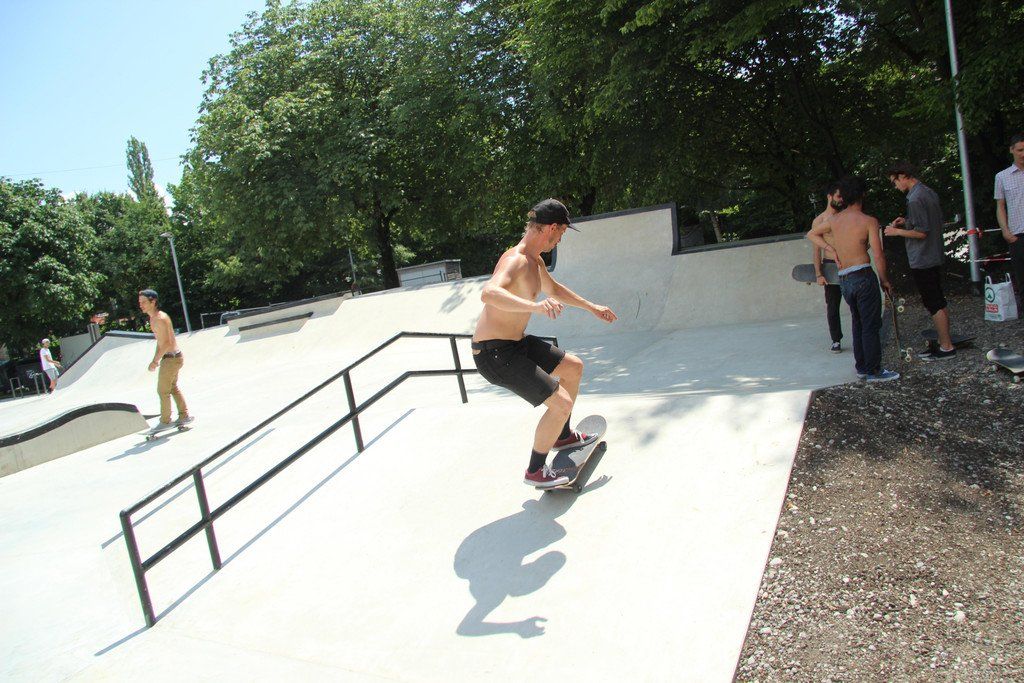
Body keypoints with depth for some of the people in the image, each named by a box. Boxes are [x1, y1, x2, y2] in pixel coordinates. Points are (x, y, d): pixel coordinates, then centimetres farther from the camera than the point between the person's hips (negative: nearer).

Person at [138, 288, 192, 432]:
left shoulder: (160, 319, -21)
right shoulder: (153, 318, 11)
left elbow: (167, 343, -25)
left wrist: (155, 361, -20)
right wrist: (155, 358, 17)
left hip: (171, 358, -10)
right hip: (172, 357, 10)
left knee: (163, 391, 2)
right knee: (173, 388, 19)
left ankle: (165, 421, 14)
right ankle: (184, 416, 28)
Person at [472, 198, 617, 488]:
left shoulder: (535, 260, 10)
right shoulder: (516, 260, -24)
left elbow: (554, 289, 30)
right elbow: (488, 293, -44)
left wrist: (592, 307, 34)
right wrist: (535, 306, -57)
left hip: (516, 343, 10)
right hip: (494, 354, -10)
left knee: (574, 367, 20)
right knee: (561, 403, -13)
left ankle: (562, 435, 38)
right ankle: (535, 471, 7)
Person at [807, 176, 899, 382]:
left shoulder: (834, 219, 8)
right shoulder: (869, 221, -7)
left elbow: (811, 234, 24)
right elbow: (878, 256, -10)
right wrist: (884, 280, 2)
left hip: (844, 280, 6)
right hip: (863, 276, -6)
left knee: (858, 323, 17)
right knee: (871, 325, -1)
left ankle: (861, 367, 23)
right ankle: (874, 371, 2)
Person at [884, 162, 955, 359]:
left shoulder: (915, 199, -20)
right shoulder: (929, 192, 10)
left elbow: (921, 232, -22)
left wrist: (897, 231, -11)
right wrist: (907, 222, 14)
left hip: (922, 260, -10)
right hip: (934, 256, 10)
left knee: (933, 305, -3)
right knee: (939, 302, 15)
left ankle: (946, 347, 2)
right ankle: (946, 341, 23)